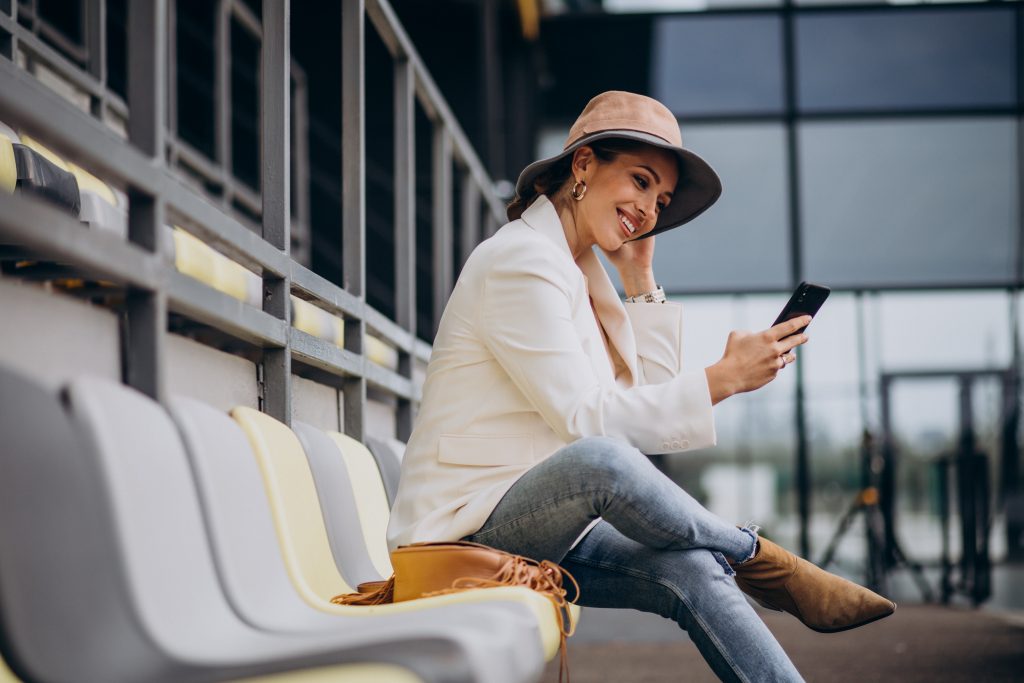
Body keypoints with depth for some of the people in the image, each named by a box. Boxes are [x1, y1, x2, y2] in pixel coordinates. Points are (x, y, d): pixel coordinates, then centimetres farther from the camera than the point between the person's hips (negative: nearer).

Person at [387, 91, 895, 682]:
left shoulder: (580, 272, 16)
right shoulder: (521, 258, -13)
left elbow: (652, 401, 12)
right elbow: (587, 420, -20)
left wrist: (641, 280, 9)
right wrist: (725, 378, -20)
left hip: (542, 531, 9)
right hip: (468, 526, -8)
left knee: (691, 572, -18)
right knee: (598, 459, -37)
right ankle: (767, 564, -16)